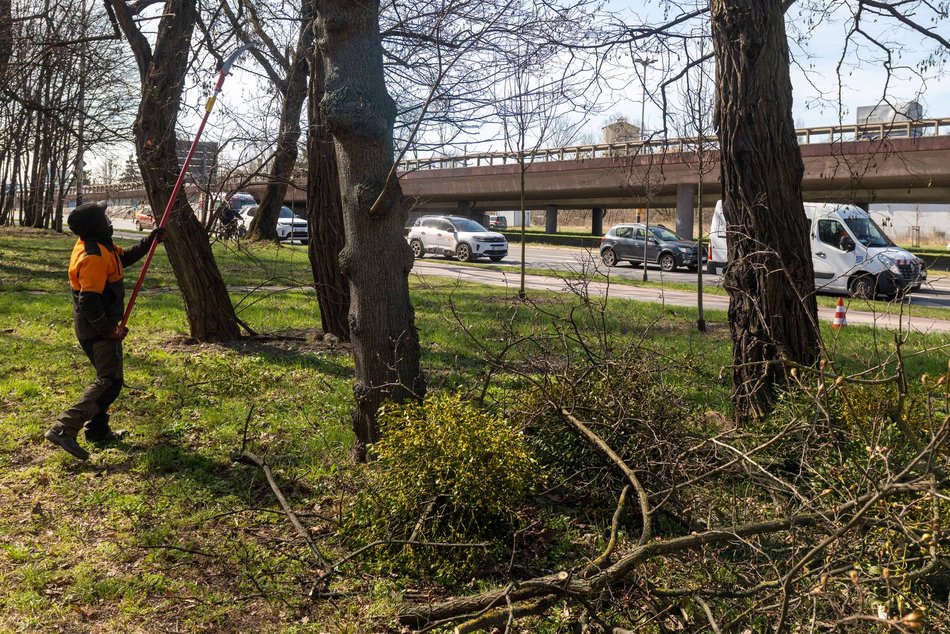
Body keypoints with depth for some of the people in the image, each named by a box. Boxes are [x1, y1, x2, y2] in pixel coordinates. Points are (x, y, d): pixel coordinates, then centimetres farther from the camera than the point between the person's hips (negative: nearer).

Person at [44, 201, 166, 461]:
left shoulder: (99, 244, 5)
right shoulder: (94, 256, -25)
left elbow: (125, 257, 24)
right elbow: (89, 302, -29)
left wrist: (150, 240, 14)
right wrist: (110, 330, -21)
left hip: (100, 326, 10)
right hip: (98, 329, -10)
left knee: (107, 377, 20)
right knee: (109, 382, -9)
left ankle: (98, 430, 28)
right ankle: (63, 430, -13)